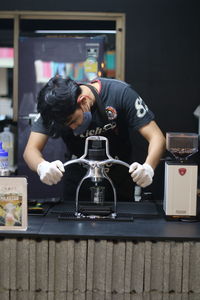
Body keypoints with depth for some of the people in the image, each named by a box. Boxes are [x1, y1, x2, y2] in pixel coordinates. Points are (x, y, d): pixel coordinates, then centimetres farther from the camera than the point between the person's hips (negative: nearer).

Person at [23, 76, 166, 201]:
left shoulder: (120, 93, -22)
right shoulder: (55, 106, -16)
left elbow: (157, 137, -24)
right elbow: (31, 150, -20)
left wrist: (148, 168, -44)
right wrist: (42, 167, -43)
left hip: (120, 182, -1)